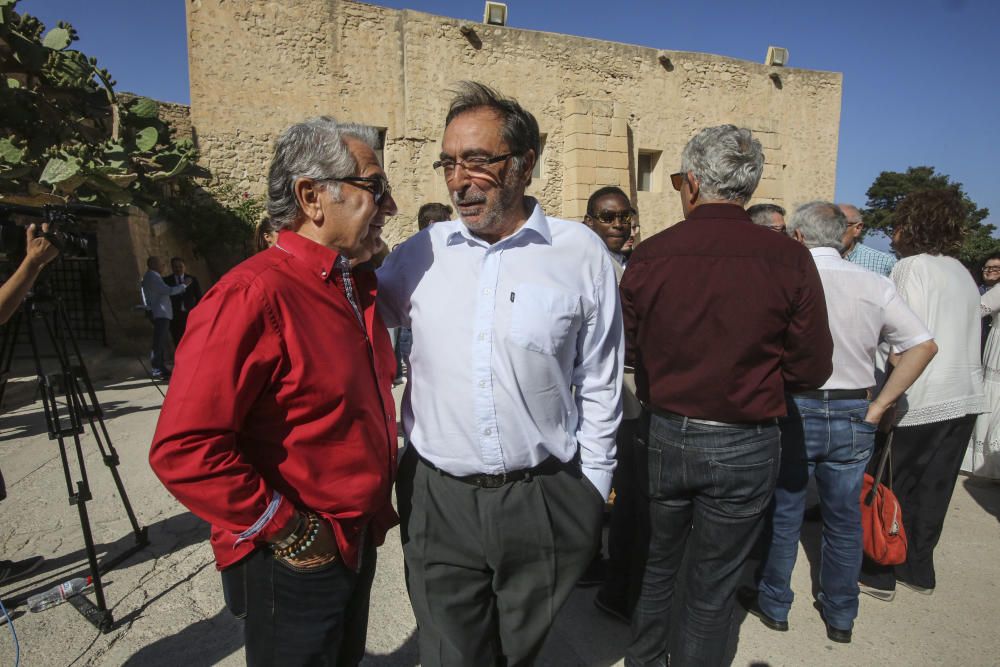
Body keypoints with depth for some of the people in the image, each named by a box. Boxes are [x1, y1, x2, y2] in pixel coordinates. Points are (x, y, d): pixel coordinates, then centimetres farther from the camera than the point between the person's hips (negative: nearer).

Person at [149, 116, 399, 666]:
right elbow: (184, 449, -28)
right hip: (294, 560, -8)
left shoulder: (358, 285, 3)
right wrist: (287, 532, -19)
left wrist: (378, 506, 12)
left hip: (360, 541, 8)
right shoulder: (253, 295, -24)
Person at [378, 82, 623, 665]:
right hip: (437, 500, 1)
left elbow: (598, 384, -1)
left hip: (544, 500, 0)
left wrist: (592, 489, 3)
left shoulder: (581, 254, -6)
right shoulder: (420, 254, -1)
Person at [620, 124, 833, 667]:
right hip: (745, 446, -1)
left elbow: (626, 350, -1)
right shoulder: (789, 260, -12)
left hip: (663, 436, 2)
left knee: (655, 567, 24)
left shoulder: (649, 255, -10)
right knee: (712, 588, 17)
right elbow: (812, 370, -7)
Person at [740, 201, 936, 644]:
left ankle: (773, 604, 29)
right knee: (844, 519, 17)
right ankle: (840, 617, 33)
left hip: (794, 411, -3)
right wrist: (878, 406, 0)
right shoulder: (875, 285, -1)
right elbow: (924, 345, -2)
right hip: (853, 414, 3)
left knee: (782, 514, 12)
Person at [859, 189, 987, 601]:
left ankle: (878, 575, 13)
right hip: (966, 397, 7)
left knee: (886, 486, 5)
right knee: (931, 490, 16)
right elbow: (961, 338, 10)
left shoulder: (912, 266, -10)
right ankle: (917, 571, 27)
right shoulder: (962, 272, 14)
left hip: (924, 401, -7)